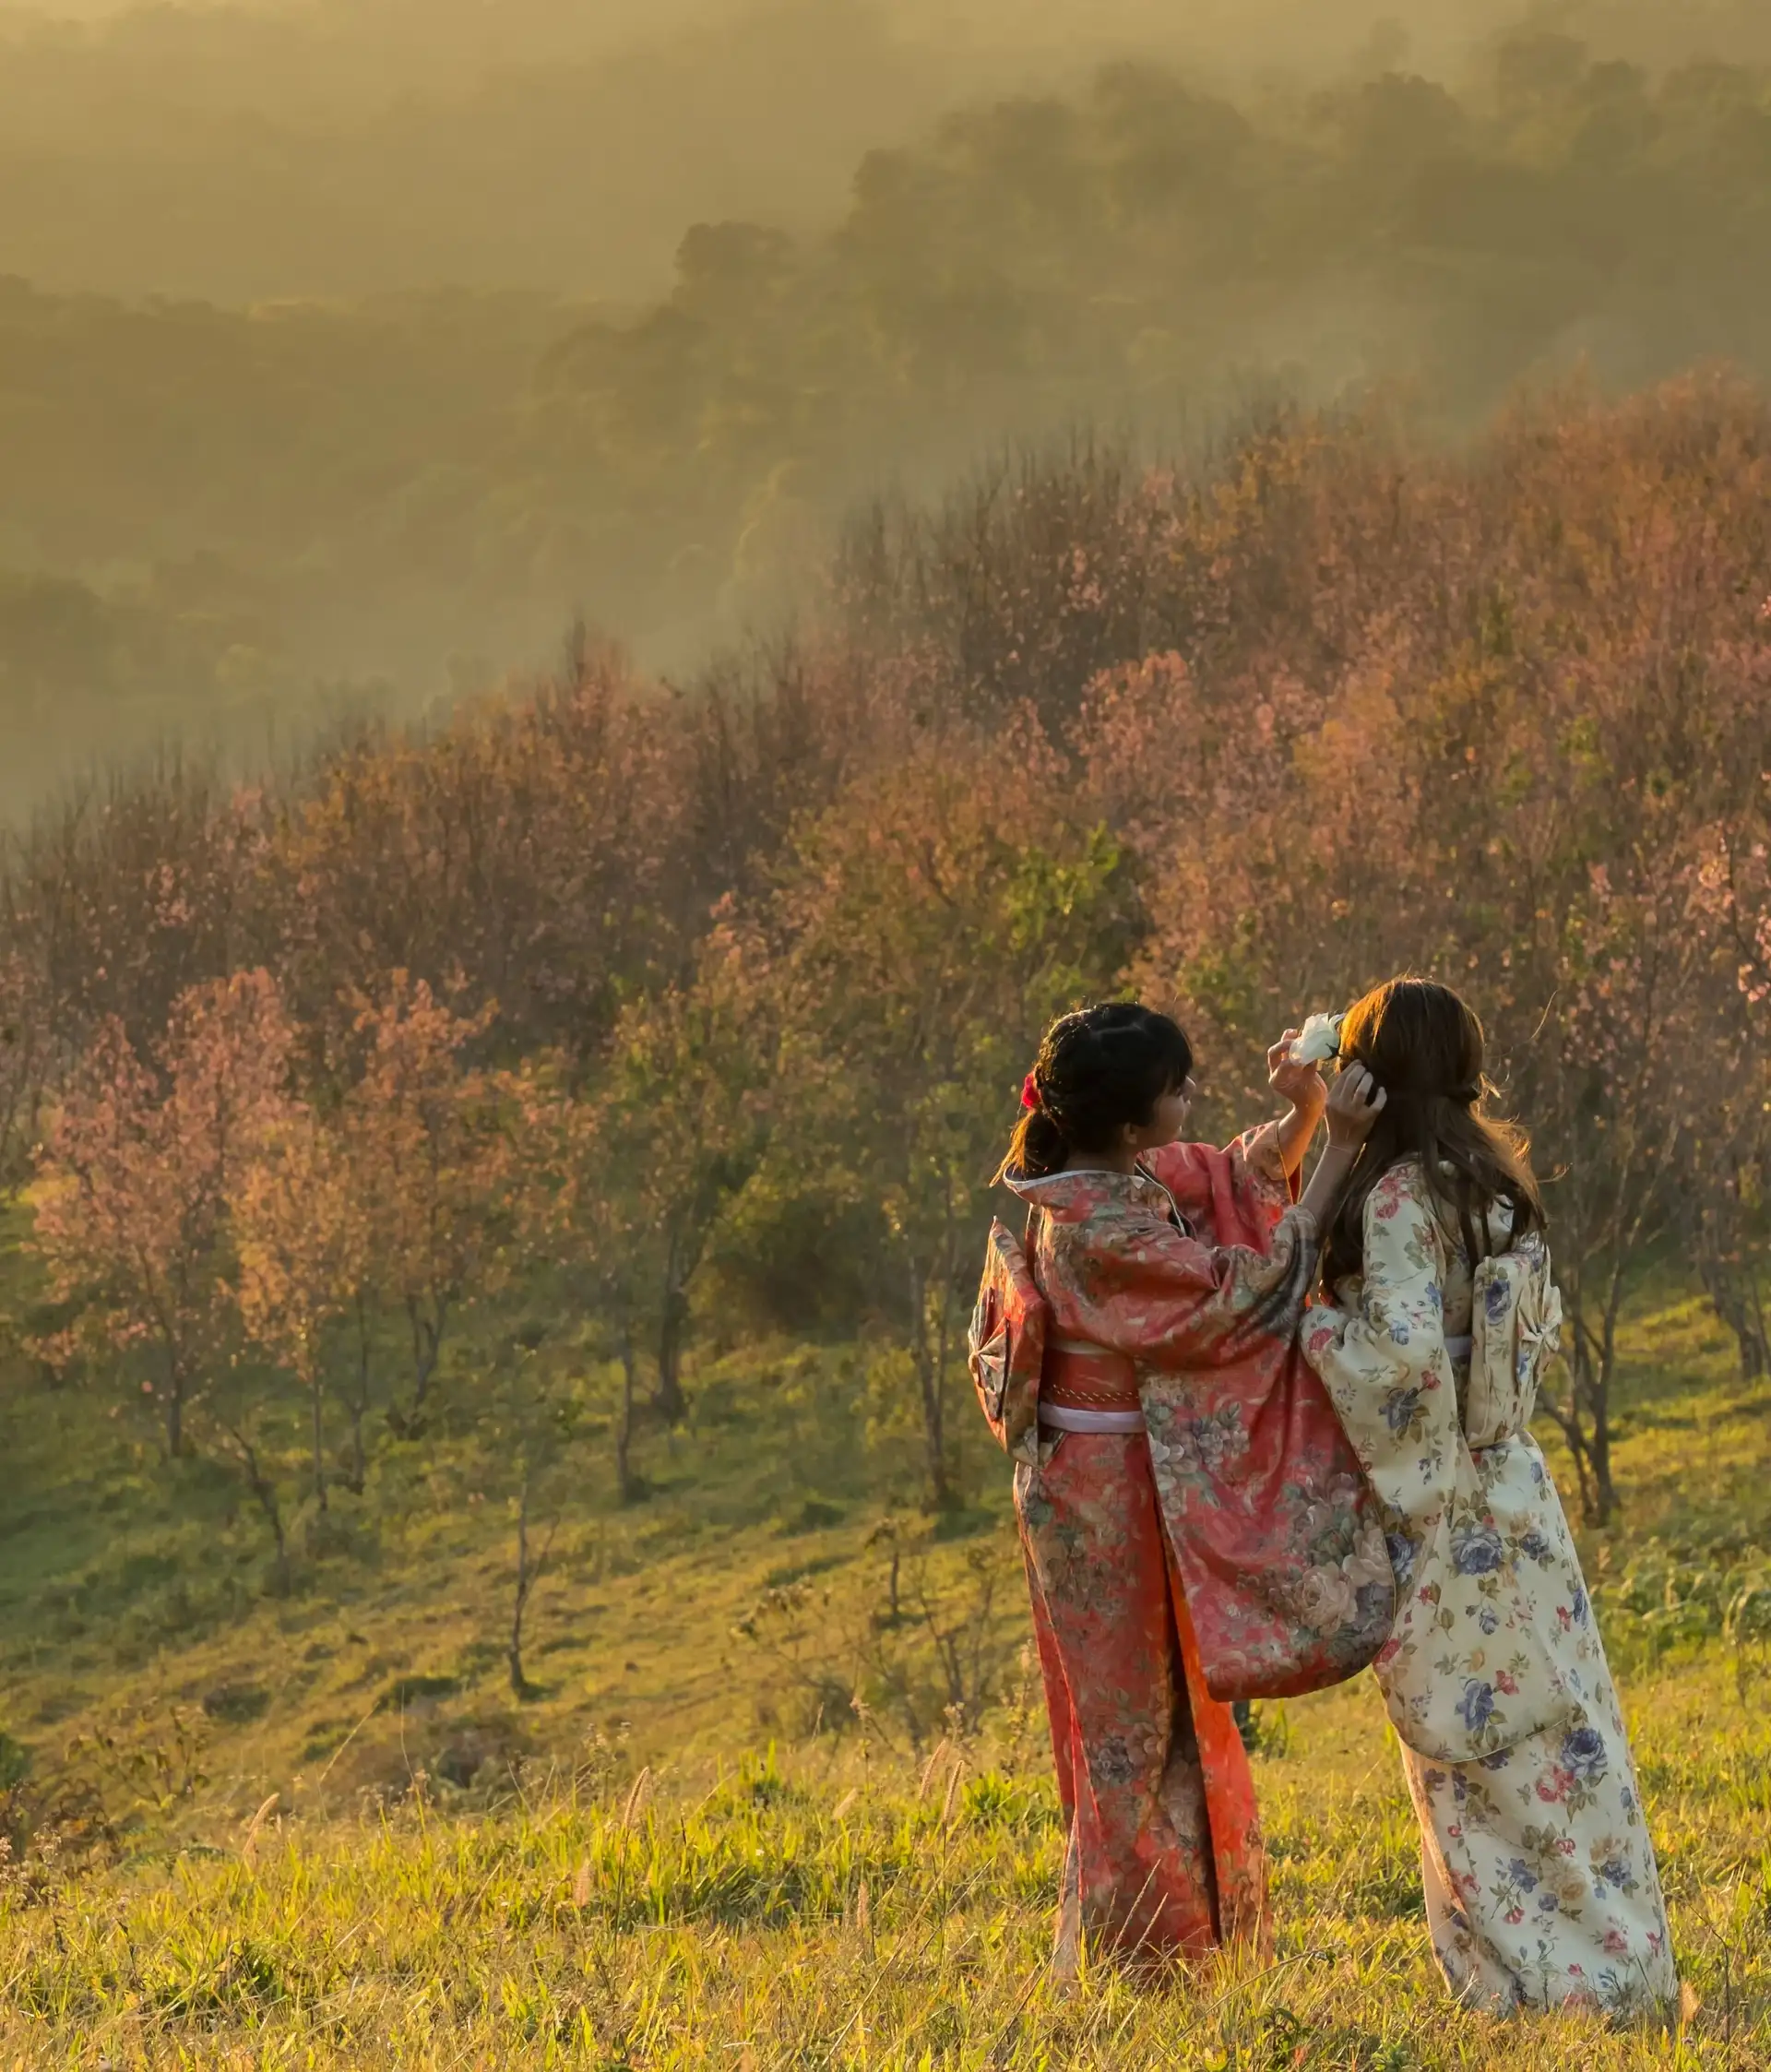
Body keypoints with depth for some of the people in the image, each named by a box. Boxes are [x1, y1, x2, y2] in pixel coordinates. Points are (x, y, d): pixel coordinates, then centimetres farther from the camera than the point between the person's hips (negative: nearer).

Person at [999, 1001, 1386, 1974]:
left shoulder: (1133, 1175, 2)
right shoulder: (1097, 1229, -26)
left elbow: (1245, 1176, 16)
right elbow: (1251, 1290, -24)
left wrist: (1303, 1113, -5)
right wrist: (1339, 1148, -23)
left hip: (1134, 1488, 10)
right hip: (1111, 1499, -10)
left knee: (1171, 1718, 18)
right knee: (1138, 1729, 1)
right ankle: (1130, 1955, 12)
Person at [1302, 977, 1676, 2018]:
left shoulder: (1399, 1196, -15)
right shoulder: (1497, 1182, 8)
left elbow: (1405, 1350, -23)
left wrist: (1307, 1320, -10)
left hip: (1440, 1513, -7)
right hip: (1512, 1482, 7)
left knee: (1474, 1757, 2)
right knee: (1563, 1734, 10)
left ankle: (1542, 1977, 6)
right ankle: (1627, 1973, 15)